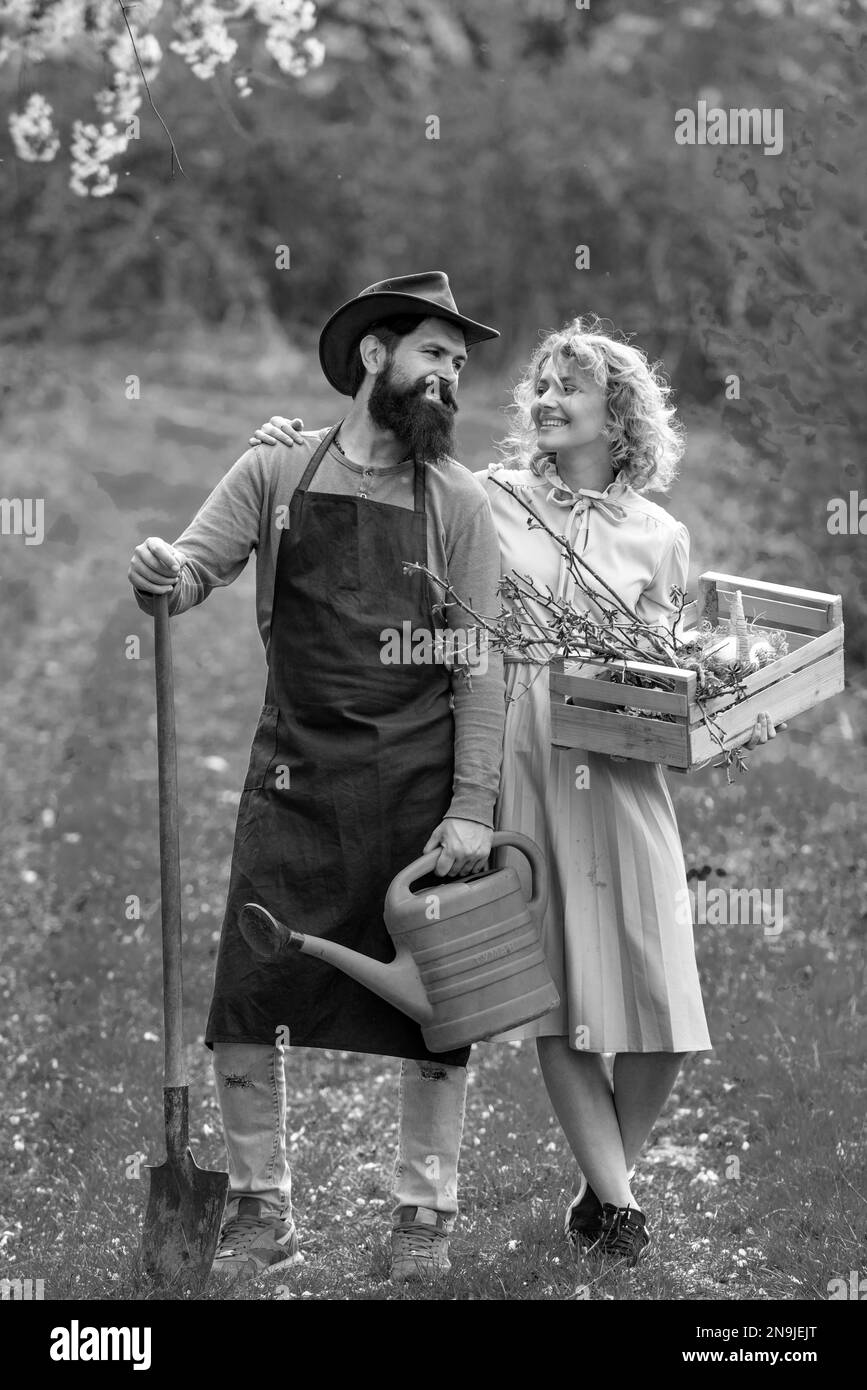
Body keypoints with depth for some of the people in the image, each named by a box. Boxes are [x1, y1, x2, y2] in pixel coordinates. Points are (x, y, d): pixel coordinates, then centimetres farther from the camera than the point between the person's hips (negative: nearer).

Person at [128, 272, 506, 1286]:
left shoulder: (456, 501, 2)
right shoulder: (274, 475, 5)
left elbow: (480, 667, -2)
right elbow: (194, 569, -2)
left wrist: (472, 808, -9)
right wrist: (161, 576, -27)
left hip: (418, 782, 0)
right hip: (293, 774, 1)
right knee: (244, 1005, -1)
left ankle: (423, 1217, 18)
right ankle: (261, 1214, 13)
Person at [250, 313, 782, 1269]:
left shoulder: (658, 537, 9)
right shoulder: (489, 501, 5)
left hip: (617, 773, 1)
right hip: (512, 760, -1)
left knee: (658, 1008, -3)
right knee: (557, 997, 0)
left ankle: (606, 1181, 20)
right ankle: (613, 1201, 11)